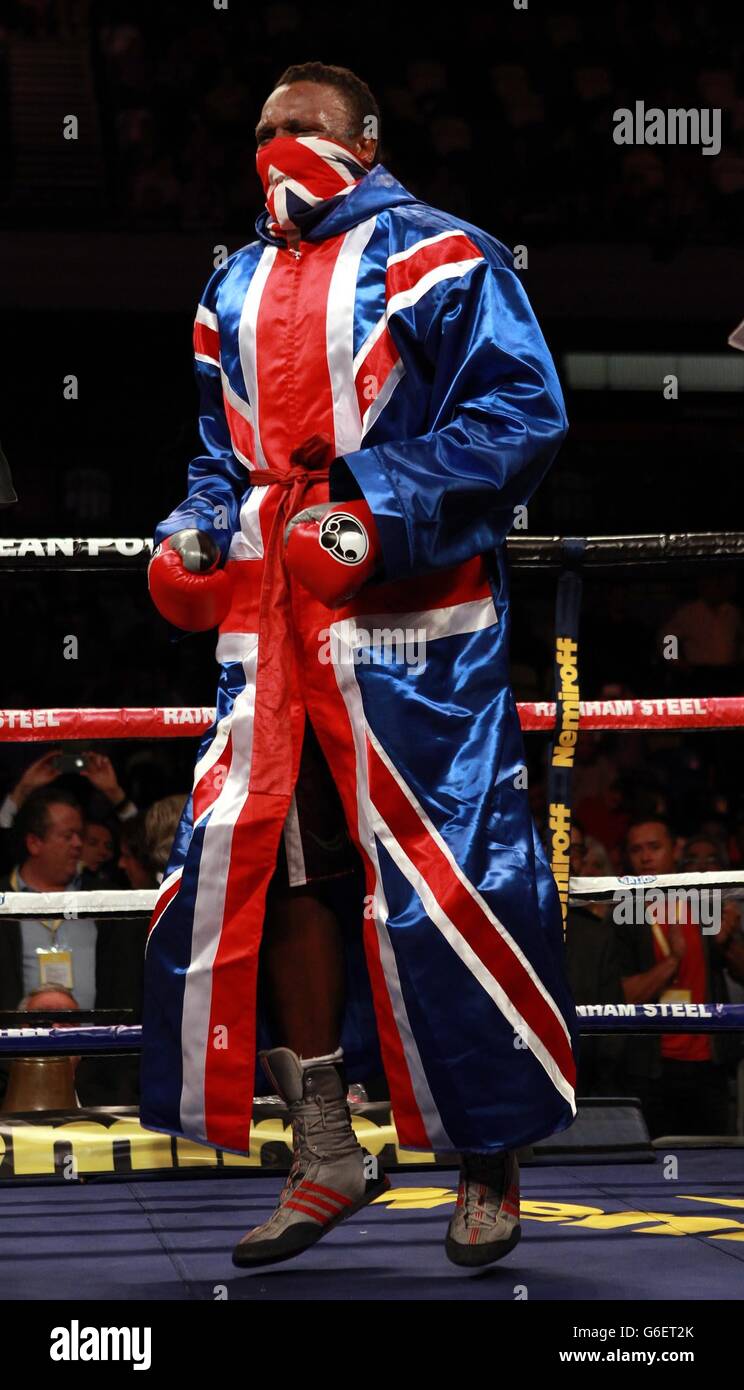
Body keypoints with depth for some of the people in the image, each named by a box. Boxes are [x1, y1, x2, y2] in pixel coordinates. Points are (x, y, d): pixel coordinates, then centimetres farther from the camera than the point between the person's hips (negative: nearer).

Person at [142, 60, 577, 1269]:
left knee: (440, 875, -8)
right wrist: (195, 534, 10)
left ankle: (488, 1163, 5)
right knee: (260, 862, 3)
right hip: (271, 618, 7)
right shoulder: (235, 291, 21)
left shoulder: (435, 259, 0)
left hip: (408, 619, -7)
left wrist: (386, 508, -17)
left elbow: (524, 411, -9)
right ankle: (327, 1157, 14)